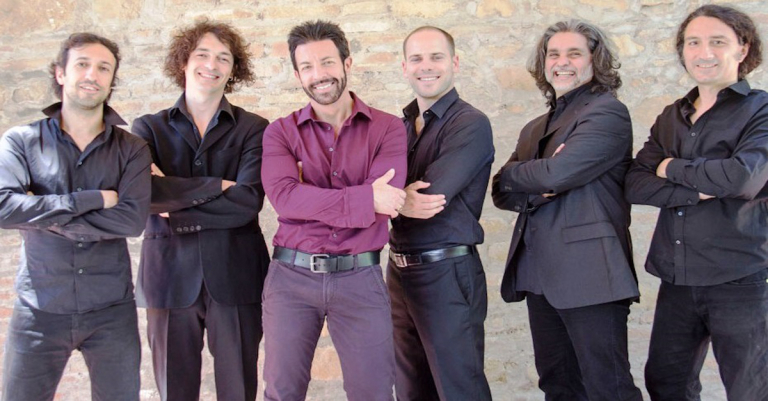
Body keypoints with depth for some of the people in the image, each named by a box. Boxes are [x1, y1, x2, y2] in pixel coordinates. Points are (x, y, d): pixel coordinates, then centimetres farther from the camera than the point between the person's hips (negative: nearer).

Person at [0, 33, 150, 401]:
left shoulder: (131, 149, 2)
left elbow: (133, 219, -14)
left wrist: (44, 216, -14)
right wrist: (90, 200, -17)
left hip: (112, 311, 1)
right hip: (39, 312, 0)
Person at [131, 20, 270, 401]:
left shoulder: (252, 128, 5)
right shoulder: (149, 127, 8)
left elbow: (249, 201, -11)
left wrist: (173, 194, -11)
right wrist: (216, 186, -11)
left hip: (235, 274, -1)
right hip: (170, 273, 1)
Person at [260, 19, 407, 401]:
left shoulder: (387, 129, 2)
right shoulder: (281, 132, 4)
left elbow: (385, 203, -13)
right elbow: (283, 197, -14)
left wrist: (310, 199, -10)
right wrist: (365, 199, -19)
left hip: (360, 278, 0)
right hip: (291, 276, 1)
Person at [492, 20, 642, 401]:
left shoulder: (608, 112, -5)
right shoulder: (536, 128, 20)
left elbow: (557, 173, -18)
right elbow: (503, 193, 10)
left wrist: (510, 174, 1)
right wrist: (537, 192, -11)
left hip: (590, 273, -8)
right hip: (540, 275, 8)